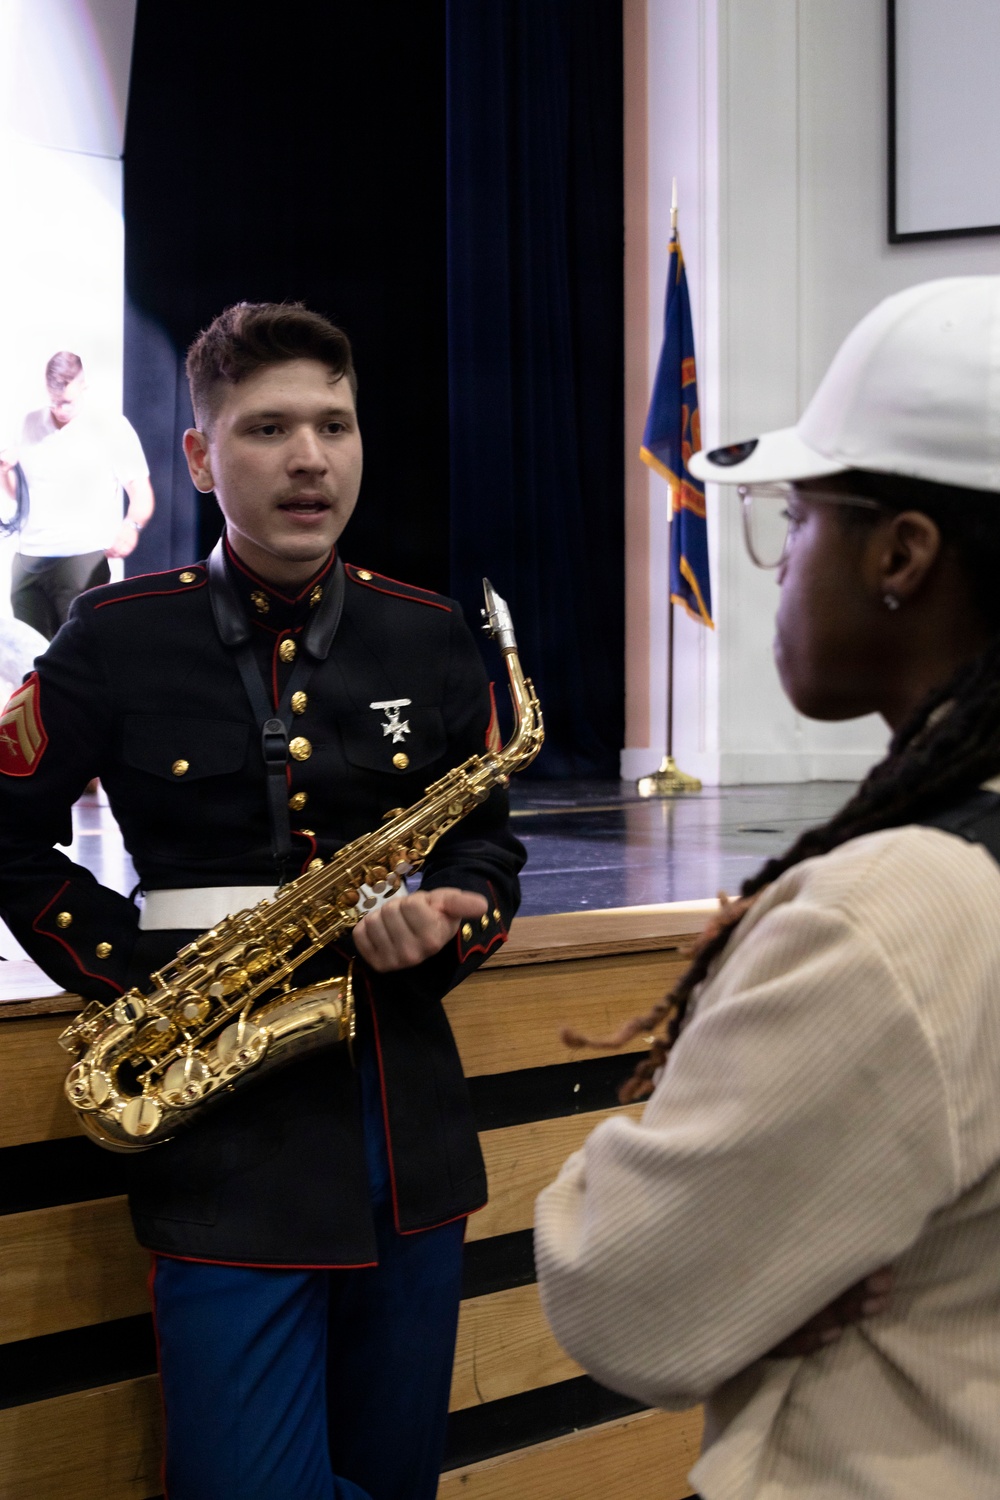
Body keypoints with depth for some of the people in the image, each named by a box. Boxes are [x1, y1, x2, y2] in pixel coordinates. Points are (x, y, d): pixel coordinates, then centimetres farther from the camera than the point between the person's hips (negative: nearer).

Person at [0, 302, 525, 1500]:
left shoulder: (427, 636, 6)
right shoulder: (119, 637, -2)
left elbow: (488, 847, 14)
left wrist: (449, 928, -8)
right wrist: (138, 972, -7)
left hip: (405, 1120, 4)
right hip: (227, 1141, -3)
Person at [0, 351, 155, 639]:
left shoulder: (111, 427, -1)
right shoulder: (31, 424, 14)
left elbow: (140, 489, -4)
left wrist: (132, 525, -24)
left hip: (83, 558, -5)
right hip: (28, 558, 5)